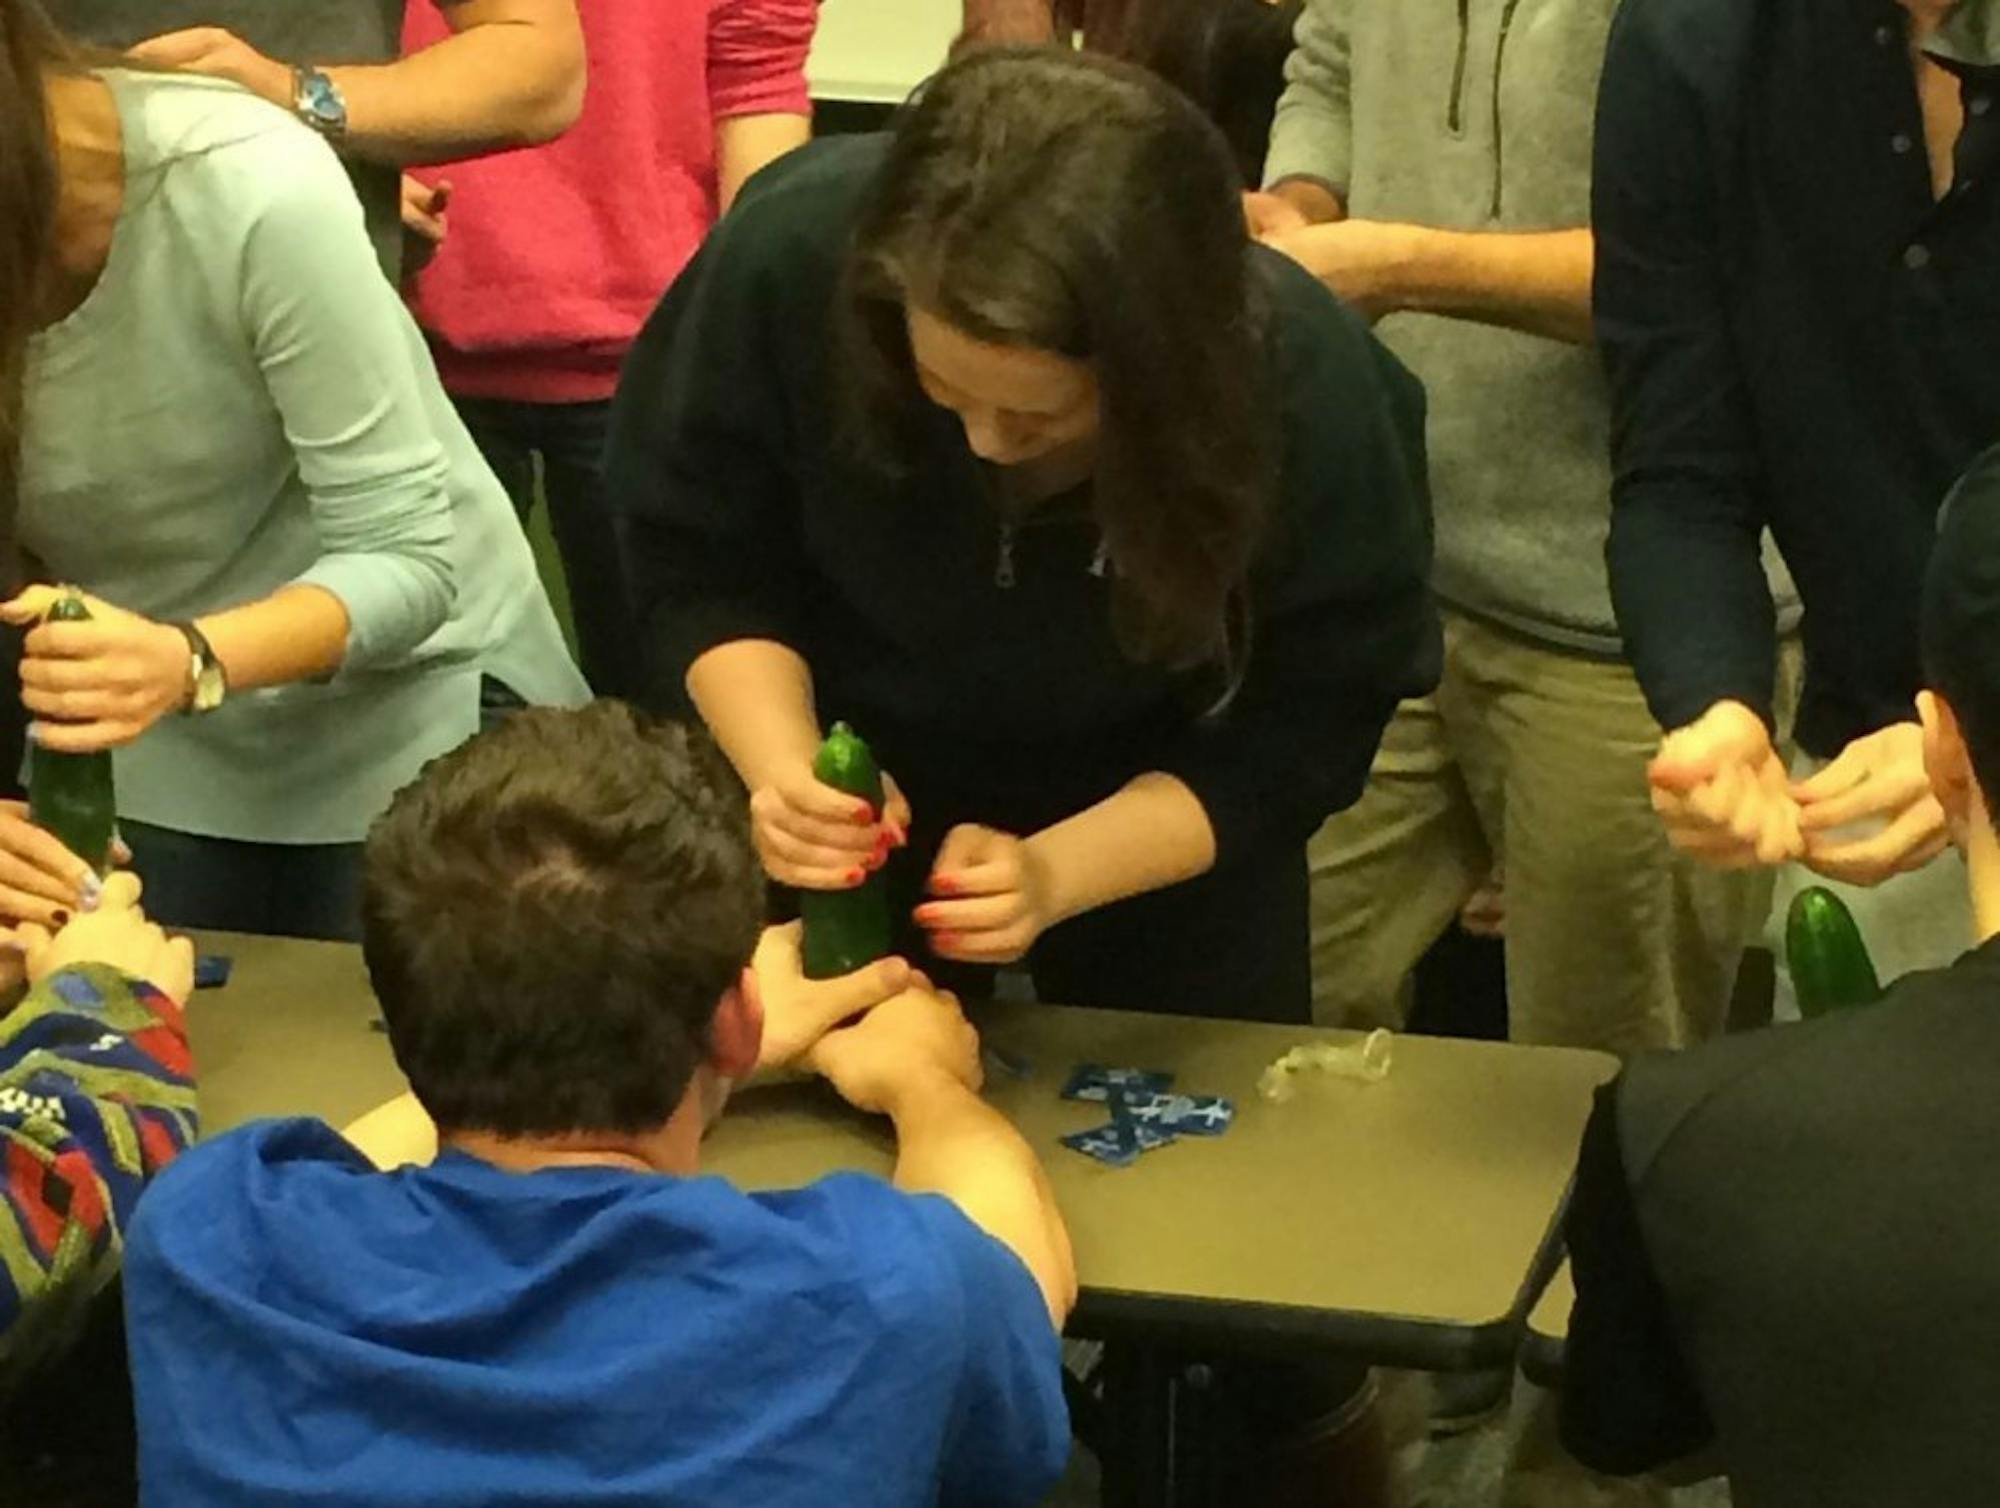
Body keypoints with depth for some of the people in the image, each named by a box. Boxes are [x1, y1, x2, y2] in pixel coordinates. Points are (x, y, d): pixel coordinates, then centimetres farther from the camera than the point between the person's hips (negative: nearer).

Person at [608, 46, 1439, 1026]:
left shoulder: (1310, 389, -33)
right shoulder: (795, 252, -32)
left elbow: (1303, 722, -20)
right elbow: (700, 565, -15)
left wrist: (1056, 872, -33)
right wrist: (781, 770, -32)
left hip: (1168, 821, 0)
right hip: (862, 792, 1)